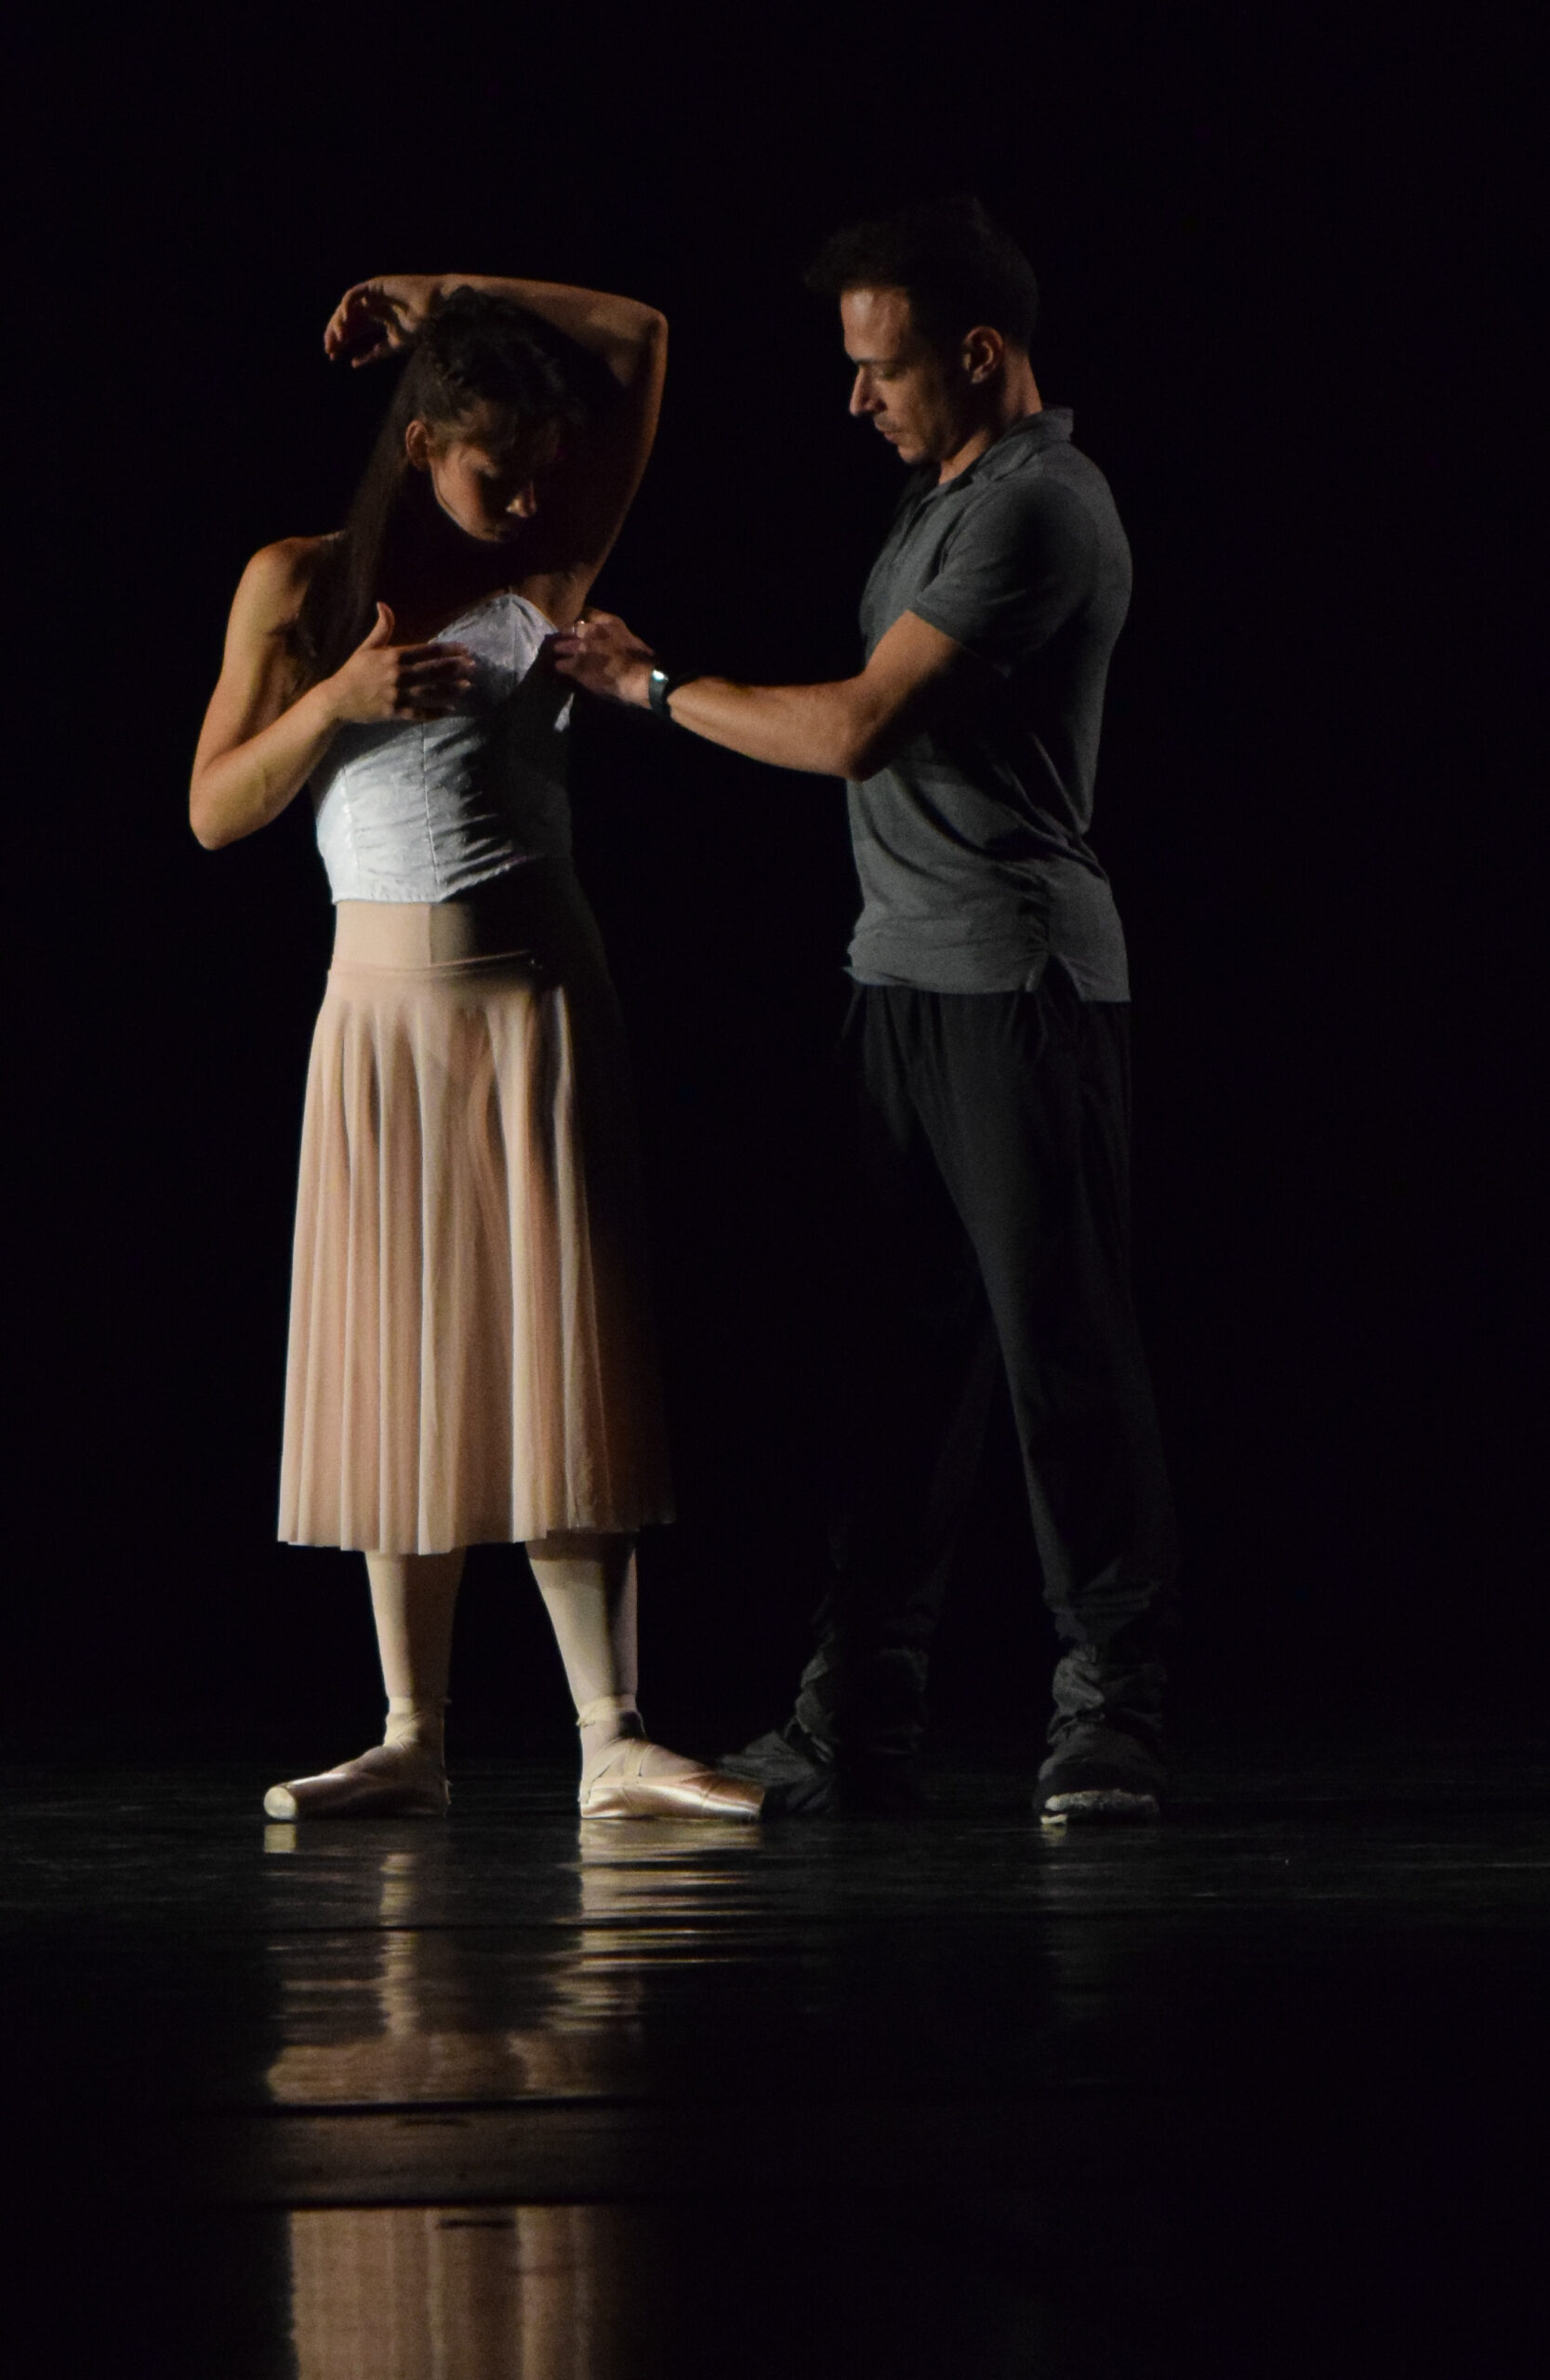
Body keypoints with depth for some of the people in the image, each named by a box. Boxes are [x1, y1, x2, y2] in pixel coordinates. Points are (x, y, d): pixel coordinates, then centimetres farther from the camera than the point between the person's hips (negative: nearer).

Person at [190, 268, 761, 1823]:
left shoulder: (545, 580, 5)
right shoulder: (300, 586, 4)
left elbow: (641, 340, 7)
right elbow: (215, 811, 1)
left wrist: (439, 299, 6)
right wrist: (338, 700, -14)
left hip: (537, 999, 0)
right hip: (384, 1001, 0)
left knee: (555, 1363, -5)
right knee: (399, 1369, 3)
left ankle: (612, 1746, -7)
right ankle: (412, 1742, 8)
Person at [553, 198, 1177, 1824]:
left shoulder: (1037, 511, -14)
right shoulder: (944, 487, 17)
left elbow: (860, 728, -19)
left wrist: (654, 685, -8)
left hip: (1019, 983, -9)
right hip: (904, 975, 9)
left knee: (1059, 1349, -5)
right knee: (894, 1353, 7)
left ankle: (1106, 1716, 1)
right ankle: (861, 1721, 10)